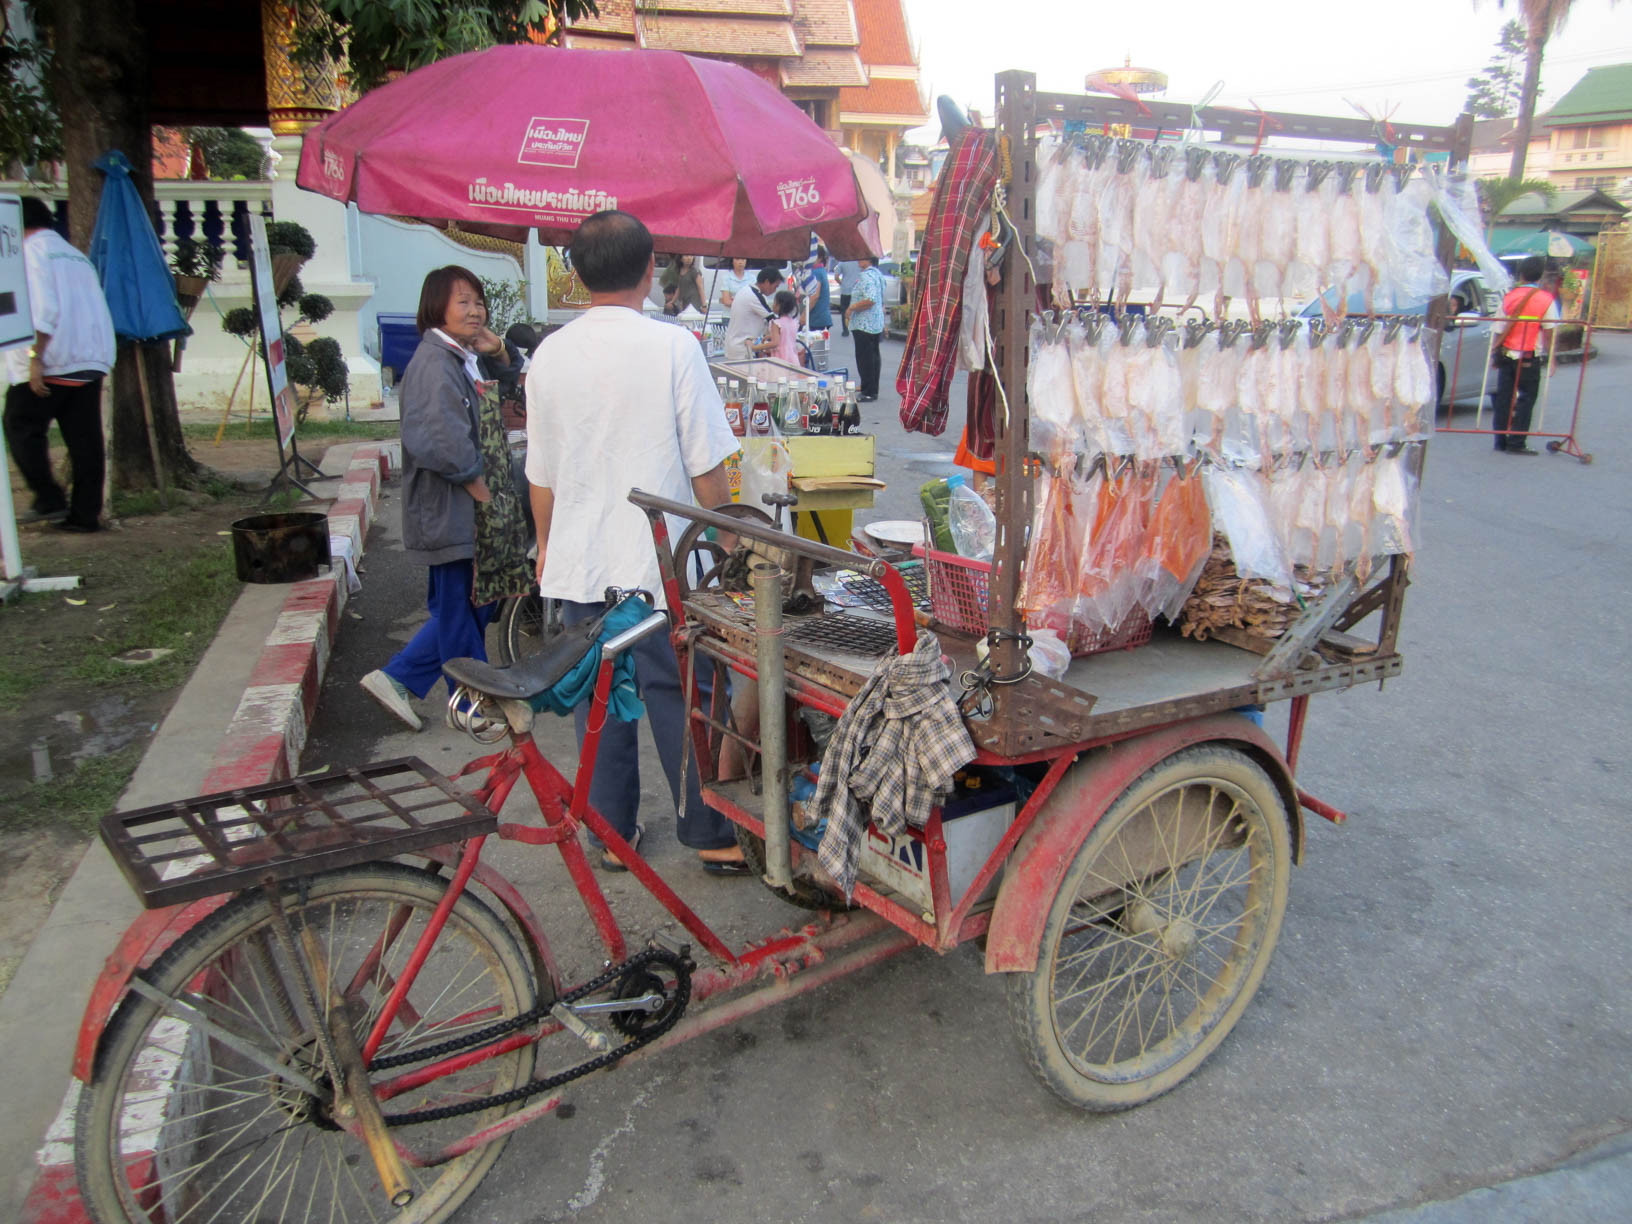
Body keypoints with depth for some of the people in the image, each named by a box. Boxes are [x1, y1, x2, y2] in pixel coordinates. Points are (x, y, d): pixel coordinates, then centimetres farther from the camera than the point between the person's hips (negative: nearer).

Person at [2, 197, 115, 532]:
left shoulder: (30, 252, -2)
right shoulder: (77, 256, 20)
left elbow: (43, 309, -15)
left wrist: (35, 356, -16)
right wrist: (98, 359, 17)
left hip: (51, 363, -7)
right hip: (92, 361, 7)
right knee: (85, 438, 5)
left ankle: (49, 499, 0)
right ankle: (85, 513, 6)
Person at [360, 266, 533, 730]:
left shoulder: (466, 358, 14)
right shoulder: (434, 363, -17)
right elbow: (442, 442, -27)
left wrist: (498, 350, 11)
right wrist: (482, 492, -18)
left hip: (478, 511, 10)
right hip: (453, 512, -10)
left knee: (474, 605, 17)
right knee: (461, 610, 5)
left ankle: (397, 679, 26)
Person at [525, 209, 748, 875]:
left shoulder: (549, 354, 1)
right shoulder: (673, 347, -11)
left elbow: (541, 474, 9)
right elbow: (706, 468, -9)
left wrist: (546, 545, 24)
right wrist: (726, 540, 5)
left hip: (579, 566, 4)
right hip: (662, 563, -4)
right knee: (682, 698, 6)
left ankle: (612, 832, 25)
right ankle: (712, 836, 17)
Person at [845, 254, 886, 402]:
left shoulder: (866, 276, -18)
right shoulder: (878, 274, 13)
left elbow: (870, 300, -30)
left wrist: (851, 308, -19)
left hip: (864, 325, -10)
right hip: (877, 324, 10)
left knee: (864, 358, -5)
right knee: (874, 357, 13)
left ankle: (868, 392, -2)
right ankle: (873, 390, 20)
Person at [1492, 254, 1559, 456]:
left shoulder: (1508, 297, 3)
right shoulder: (1546, 300, -5)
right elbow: (1549, 333, -6)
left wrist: (1496, 354, 14)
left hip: (1506, 355, 3)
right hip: (1530, 359, -3)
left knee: (1504, 398, 8)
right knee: (1526, 399, 3)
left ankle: (1501, 441, 13)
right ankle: (1516, 443, -2)